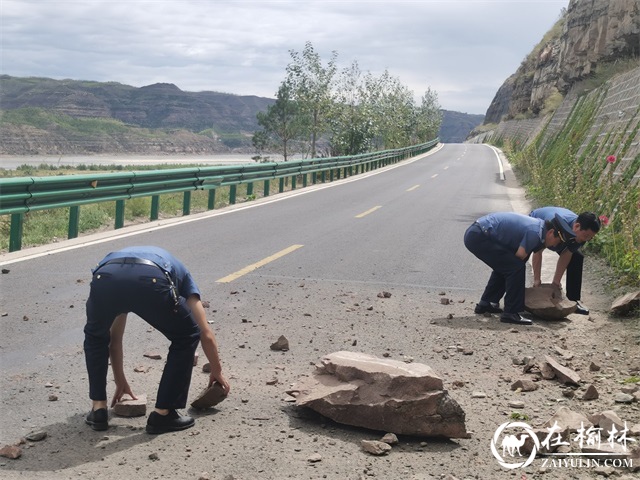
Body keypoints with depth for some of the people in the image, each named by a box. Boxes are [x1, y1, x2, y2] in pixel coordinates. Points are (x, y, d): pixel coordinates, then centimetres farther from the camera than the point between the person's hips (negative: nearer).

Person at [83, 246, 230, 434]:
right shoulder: (180, 273, 41)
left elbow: (114, 339, 52)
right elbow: (205, 334, 37)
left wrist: (120, 382, 64)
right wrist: (216, 371, 53)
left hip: (105, 279, 3)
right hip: (151, 282, -3)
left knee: (95, 337, 37)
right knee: (186, 337, 25)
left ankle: (99, 410, 34)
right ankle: (162, 414, 25)